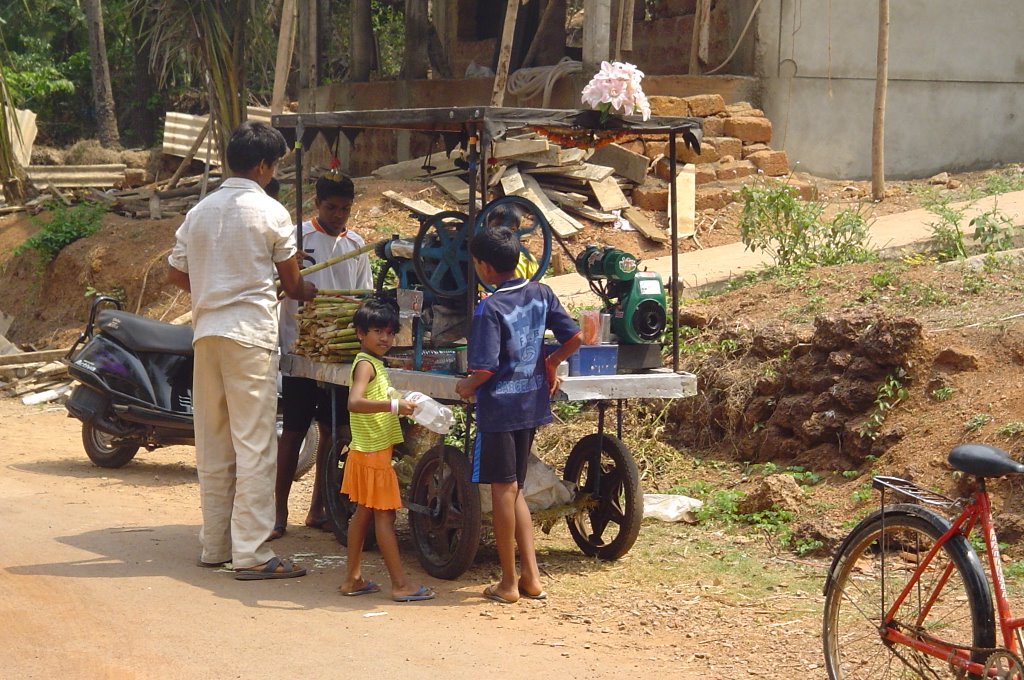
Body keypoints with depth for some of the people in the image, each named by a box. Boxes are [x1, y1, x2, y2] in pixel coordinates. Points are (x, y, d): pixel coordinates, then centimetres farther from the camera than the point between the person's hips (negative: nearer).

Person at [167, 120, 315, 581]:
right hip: (250, 334, -6)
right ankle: (251, 553, -8)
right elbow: (291, 281, 5)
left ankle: (214, 545, 19)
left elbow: (176, 274, 16)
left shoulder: (200, 211, 11)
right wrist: (307, 292, 26)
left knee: (213, 443, 12)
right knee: (254, 444, -6)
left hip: (206, 331, 6)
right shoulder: (269, 212, -4)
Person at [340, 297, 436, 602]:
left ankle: (353, 578, 19)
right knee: (384, 516, -7)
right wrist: (394, 405, -39)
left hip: (369, 451, 10)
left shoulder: (374, 363, 14)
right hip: (372, 452, -10)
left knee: (363, 512, 13)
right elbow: (354, 402, -32)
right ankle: (400, 586, -5)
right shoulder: (366, 364, -17)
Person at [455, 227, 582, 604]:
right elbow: (574, 337, 3)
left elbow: (485, 368, -23)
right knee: (515, 491, 16)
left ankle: (508, 583, 10)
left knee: (503, 491, 3)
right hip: (532, 404, 7)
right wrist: (549, 364, 18)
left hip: (499, 407, -7)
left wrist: (467, 386, -3)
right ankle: (532, 578, 12)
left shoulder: (489, 309, -17)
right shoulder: (541, 294, 2)